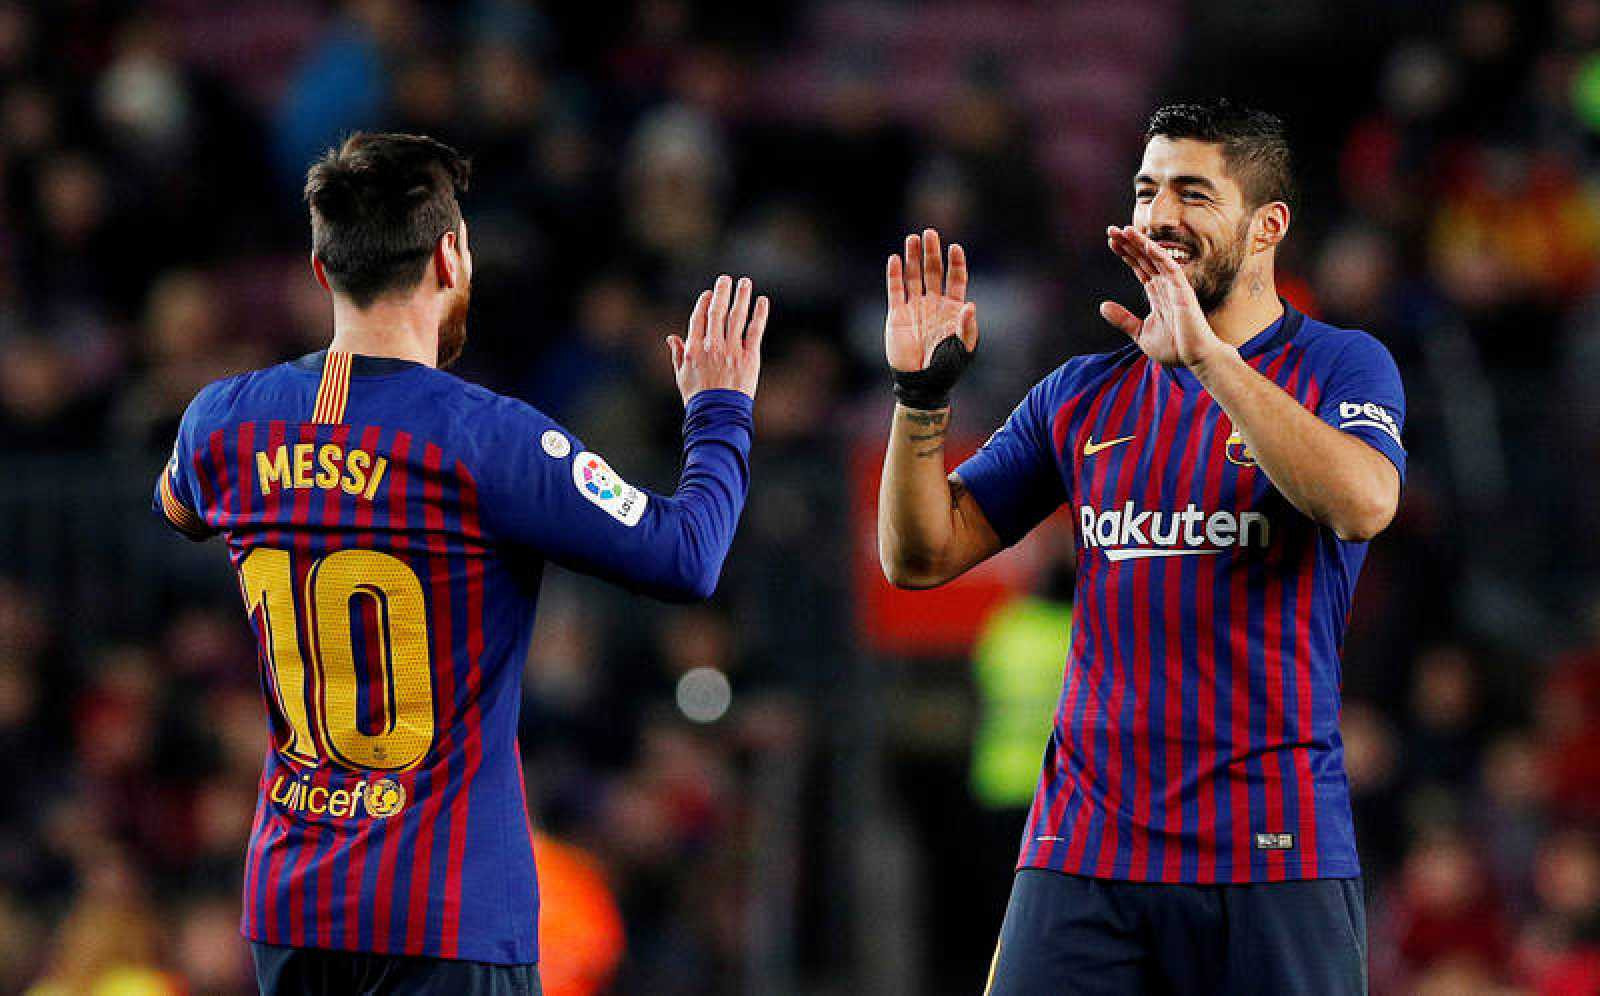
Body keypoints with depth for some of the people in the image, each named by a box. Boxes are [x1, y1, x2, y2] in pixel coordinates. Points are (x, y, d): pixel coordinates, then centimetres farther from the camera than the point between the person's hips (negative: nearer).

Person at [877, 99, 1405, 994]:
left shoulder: (1340, 367, 3)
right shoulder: (1084, 394, 14)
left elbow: (1364, 504, -19)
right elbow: (921, 557, 15)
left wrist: (1206, 356, -22)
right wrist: (922, 395, -1)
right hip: (1082, 845, 3)